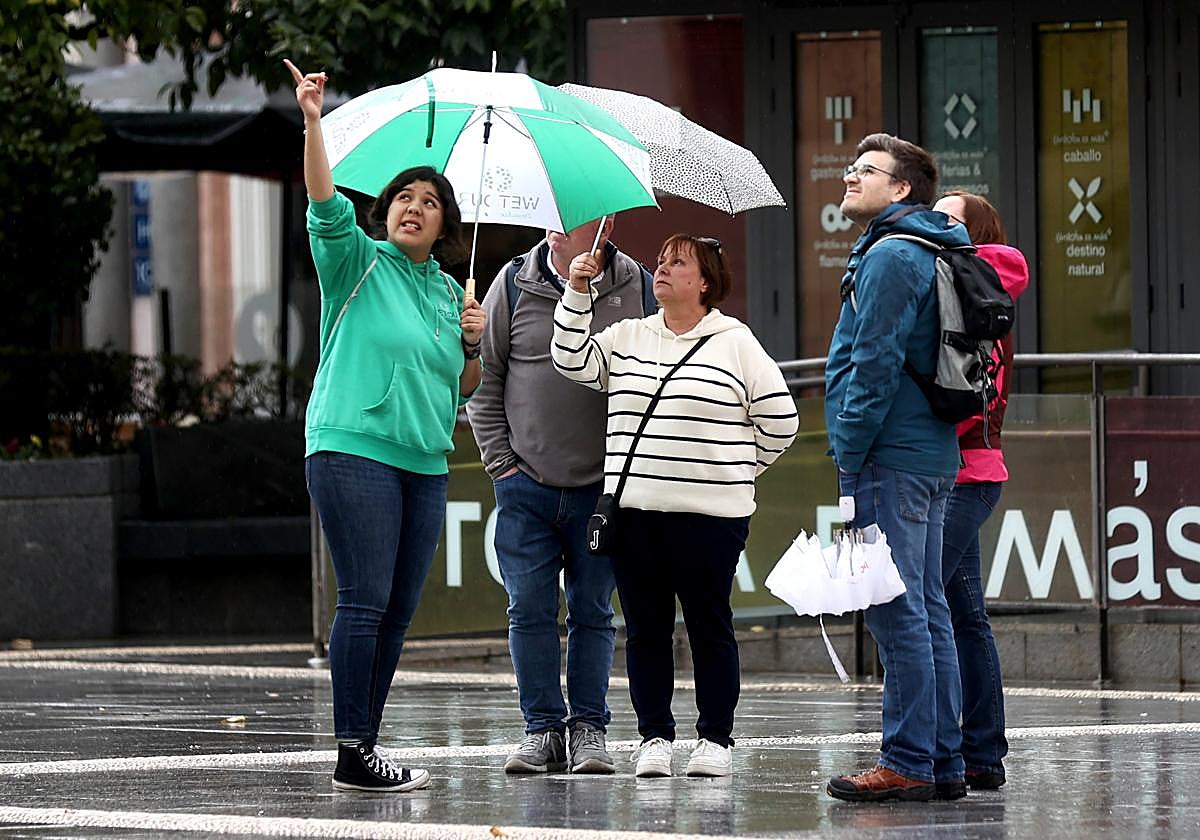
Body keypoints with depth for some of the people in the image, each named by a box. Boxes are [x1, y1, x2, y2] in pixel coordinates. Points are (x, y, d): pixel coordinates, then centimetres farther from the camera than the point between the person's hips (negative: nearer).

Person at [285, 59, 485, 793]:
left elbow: (461, 391, 23)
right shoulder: (359, 264, 3)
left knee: (398, 612, 5)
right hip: (354, 450, -6)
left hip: (424, 463, 6)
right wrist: (314, 124, -27)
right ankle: (352, 754, -14)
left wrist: (473, 345, 3)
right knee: (365, 601, -13)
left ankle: (366, 744, 10)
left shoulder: (448, 291, 18)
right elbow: (326, 207, -15)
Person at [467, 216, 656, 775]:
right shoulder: (513, 285, 0)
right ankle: (542, 728, 7)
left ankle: (588, 729, 12)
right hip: (526, 484, 1)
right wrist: (500, 462, 1)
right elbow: (485, 379, 7)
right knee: (530, 611, 0)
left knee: (592, 613, 5)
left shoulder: (635, 288, -1)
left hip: (602, 488, -1)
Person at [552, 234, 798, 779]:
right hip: (635, 510, 3)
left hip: (709, 514, -3)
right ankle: (654, 736, 11)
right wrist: (578, 294, -7)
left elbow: (779, 420, 5)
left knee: (709, 625, 1)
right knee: (645, 627, 5)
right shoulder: (626, 338, 12)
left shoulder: (735, 342, 2)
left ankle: (715, 739, 8)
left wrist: (734, 472, 7)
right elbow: (572, 361, 0)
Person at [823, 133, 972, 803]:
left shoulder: (891, 257, -12)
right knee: (927, 610, 11)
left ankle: (909, 764, -9)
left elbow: (875, 365, -18)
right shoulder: (928, 254, 19)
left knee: (899, 613, -9)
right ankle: (945, 763, 12)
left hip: (893, 459, -10)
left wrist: (850, 455, -13)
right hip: (933, 454, 10)